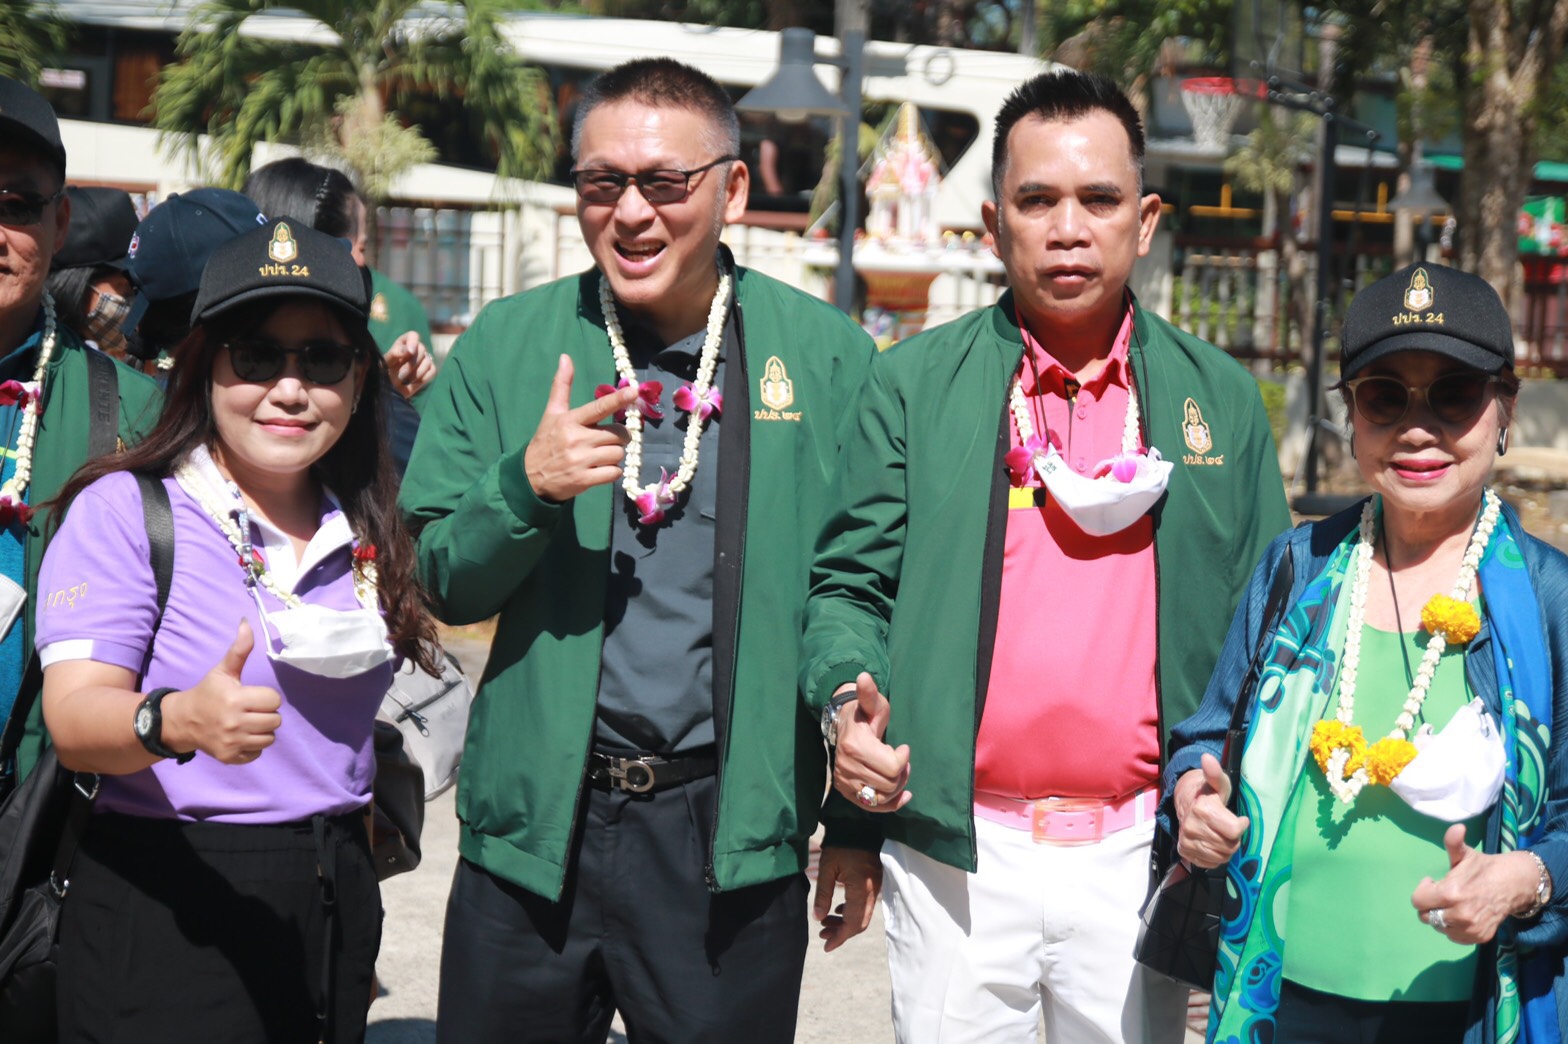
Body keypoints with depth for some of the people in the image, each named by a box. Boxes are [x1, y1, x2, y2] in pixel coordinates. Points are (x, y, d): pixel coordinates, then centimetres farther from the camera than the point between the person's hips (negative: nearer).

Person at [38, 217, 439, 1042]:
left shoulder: (366, 533, 9)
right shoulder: (124, 511, -8)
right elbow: (74, 719, -19)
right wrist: (178, 721, -38)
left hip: (334, 905, 5)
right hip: (164, 912, -5)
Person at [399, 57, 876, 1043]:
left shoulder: (826, 356, 0)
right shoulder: (505, 347, 3)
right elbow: (441, 584, 3)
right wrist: (527, 484, -16)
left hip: (734, 843, -1)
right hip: (532, 821, 1)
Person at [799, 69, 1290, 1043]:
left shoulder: (1222, 397, 7)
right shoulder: (913, 382, 3)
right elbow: (850, 581, 3)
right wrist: (847, 698, -16)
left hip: (1141, 853, 1)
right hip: (956, 854, -1)